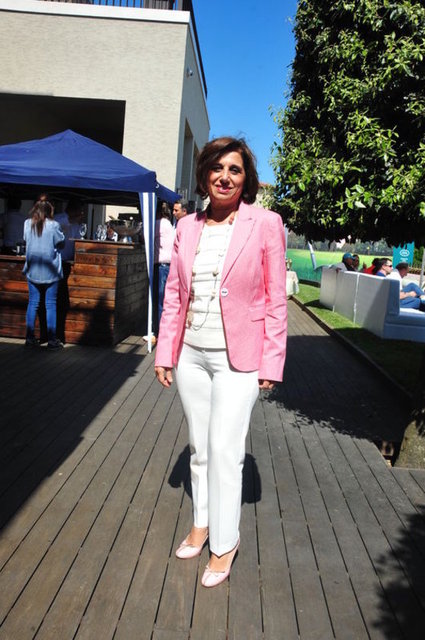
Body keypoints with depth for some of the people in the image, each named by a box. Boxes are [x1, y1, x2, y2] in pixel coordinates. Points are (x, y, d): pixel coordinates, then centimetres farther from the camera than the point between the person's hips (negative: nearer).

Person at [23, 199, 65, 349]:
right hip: (50, 271, -3)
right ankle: (52, 340, 5)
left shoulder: (28, 224, 0)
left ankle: (30, 338, 11)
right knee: (50, 305, 3)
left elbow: (25, 239, 13)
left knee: (32, 303, 10)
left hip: (32, 270, 3)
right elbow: (61, 242, -2)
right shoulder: (53, 225, -12)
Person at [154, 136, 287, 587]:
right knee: (200, 447, 16)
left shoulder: (265, 224, -7)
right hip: (191, 354, 4)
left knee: (224, 450, -2)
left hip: (238, 358, -4)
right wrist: (165, 351, 6)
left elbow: (276, 299, -6)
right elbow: (173, 295, 8)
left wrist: (272, 362, -8)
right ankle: (201, 522, 36)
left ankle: (225, 541, 19)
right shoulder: (188, 227, 5)